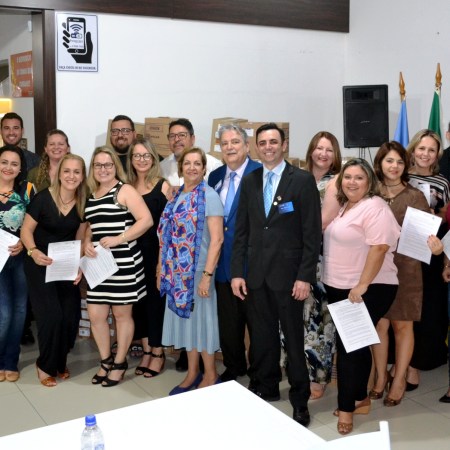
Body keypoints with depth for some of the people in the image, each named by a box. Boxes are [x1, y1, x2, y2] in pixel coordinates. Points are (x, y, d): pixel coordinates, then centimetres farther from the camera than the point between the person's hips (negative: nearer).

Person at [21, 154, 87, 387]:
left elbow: (80, 239, 4)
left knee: (70, 315, 0)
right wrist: (33, 251, -29)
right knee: (51, 315, -12)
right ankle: (45, 365, 12)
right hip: (40, 265, -4)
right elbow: (26, 230, -11)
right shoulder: (43, 198, -16)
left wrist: (79, 266, -7)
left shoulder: (83, 204, -3)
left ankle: (60, 362, 25)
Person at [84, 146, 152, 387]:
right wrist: (87, 242, 2)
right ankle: (106, 360, 26)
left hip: (123, 263, -6)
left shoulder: (125, 191, -7)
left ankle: (120, 362, 23)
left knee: (122, 314, 7)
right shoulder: (91, 196, 13)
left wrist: (118, 239, -20)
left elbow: (146, 220, -15)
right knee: (95, 315, 7)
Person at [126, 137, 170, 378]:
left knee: (156, 298, 3)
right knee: (138, 300, 9)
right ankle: (146, 350, 23)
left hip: (156, 252, -4)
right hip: (133, 253, 4)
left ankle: (158, 353, 17)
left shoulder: (163, 186, -4)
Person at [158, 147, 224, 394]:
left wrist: (207, 274, -21)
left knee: (201, 318, 4)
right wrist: (163, 268, 10)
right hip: (177, 270, 6)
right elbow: (168, 236, 13)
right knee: (185, 317, 14)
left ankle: (210, 375, 20)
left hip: (198, 269, -6)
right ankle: (192, 373, 28)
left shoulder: (209, 196, -11)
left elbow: (217, 238, -16)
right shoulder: (177, 196, 9)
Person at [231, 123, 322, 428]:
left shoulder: (303, 180, -4)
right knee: (261, 336, 11)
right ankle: (266, 387, 29)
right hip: (255, 274, 4)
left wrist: (305, 276, -12)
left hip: (288, 273, -4)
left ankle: (300, 398, 19)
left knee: (294, 337, 5)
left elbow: (312, 232, -7)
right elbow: (241, 231, 10)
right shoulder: (249, 182, 10)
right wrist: (237, 272, 4)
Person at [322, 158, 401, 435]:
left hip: (368, 291, -9)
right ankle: (361, 399, 26)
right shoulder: (345, 207, 14)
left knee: (349, 345, -6)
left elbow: (379, 248, -23)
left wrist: (362, 286, -25)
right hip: (340, 289, 9)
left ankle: (346, 407, 5)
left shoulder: (374, 208, -15)